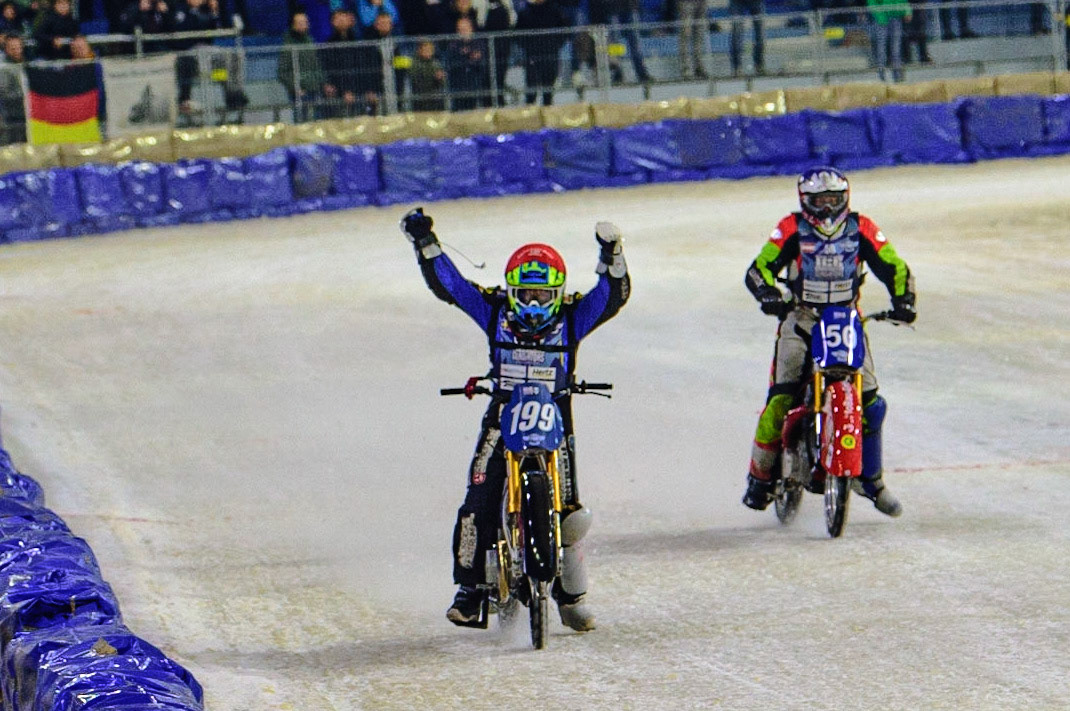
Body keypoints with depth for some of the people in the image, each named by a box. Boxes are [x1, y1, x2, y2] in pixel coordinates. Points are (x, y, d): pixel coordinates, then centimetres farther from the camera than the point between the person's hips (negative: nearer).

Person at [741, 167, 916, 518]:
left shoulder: (861, 229, 1)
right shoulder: (791, 230, -5)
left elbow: (894, 267, 2)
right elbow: (759, 269, -10)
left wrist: (903, 301, -16)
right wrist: (769, 295, -31)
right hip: (801, 320, -2)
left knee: (869, 401, -4)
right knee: (781, 398, -17)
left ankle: (871, 479, 14)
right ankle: (760, 473, -5)